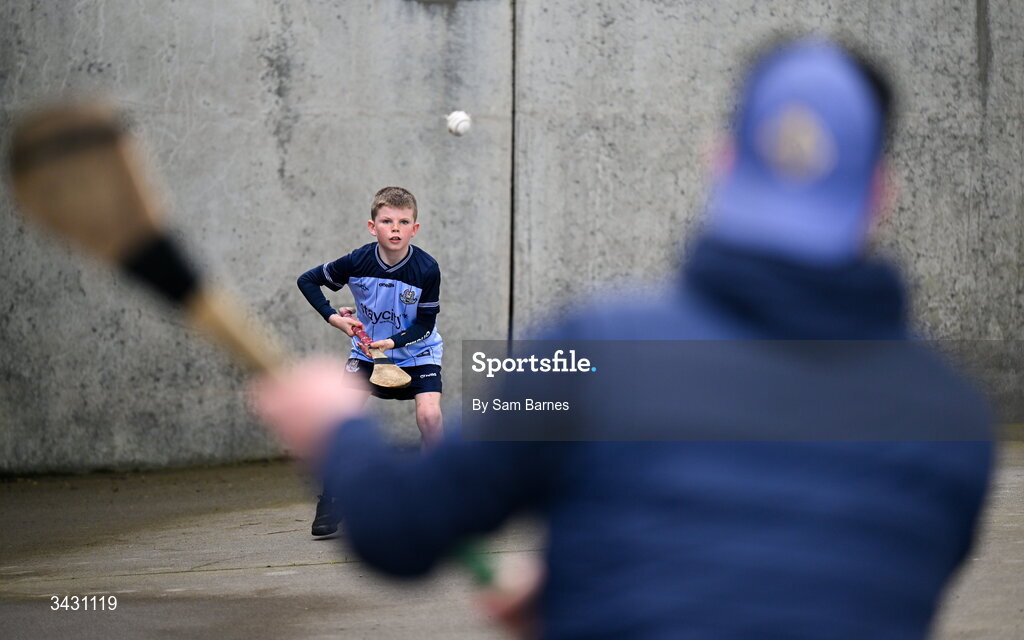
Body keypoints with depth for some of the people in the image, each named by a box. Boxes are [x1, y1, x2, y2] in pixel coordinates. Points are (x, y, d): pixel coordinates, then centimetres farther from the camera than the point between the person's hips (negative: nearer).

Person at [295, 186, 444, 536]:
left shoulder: (426, 269, -23)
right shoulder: (356, 262, -19)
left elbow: (425, 323, -16)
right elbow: (307, 280, -5)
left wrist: (394, 342, -30)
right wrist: (334, 317, -16)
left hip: (416, 351, -1)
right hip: (368, 349, 1)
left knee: (429, 413, -23)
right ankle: (330, 500, -4)